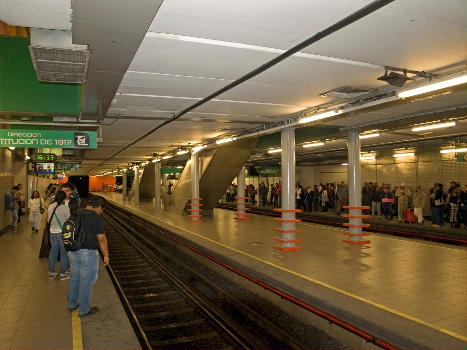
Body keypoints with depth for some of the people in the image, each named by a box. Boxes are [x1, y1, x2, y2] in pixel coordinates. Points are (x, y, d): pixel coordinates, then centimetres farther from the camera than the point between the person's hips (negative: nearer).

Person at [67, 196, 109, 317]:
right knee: (86, 281, 5)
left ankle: (71, 304, 38)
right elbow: (101, 239, -16)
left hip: (73, 252, 8)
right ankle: (84, 310, 17)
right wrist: (106, 255, -8)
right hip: (88, 253, -7)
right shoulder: (96, 218, -17)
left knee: (75, 278, 22)